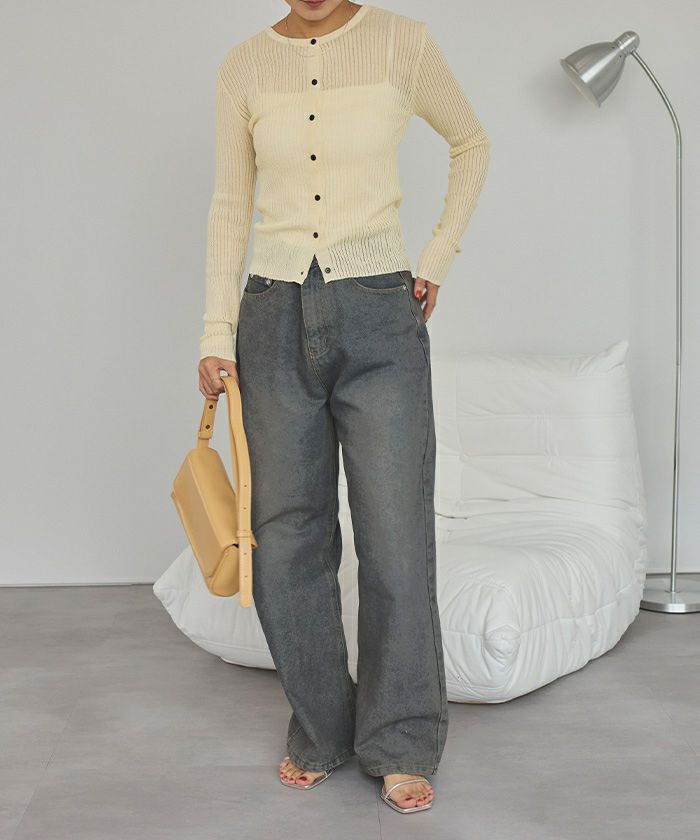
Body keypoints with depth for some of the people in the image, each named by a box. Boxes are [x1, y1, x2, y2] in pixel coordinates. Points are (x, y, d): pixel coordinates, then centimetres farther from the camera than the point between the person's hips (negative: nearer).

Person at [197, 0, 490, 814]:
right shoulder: (243, 66, 6)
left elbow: (471, 143, 15)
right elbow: (230, 206, 10)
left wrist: (437, 258, 8)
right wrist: (217, 333, 4)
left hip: (380, 321, -2)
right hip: (277, 319, 2)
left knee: (395, 540, -1)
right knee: (286, 542, 5)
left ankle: (401, 747, 17)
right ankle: (320, 732, 25)